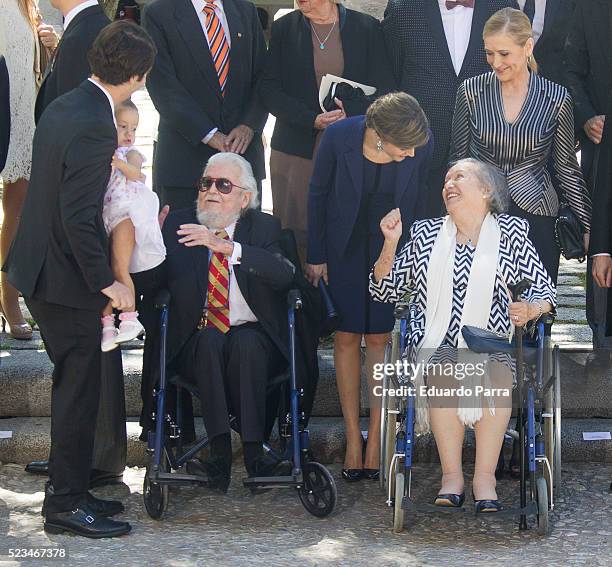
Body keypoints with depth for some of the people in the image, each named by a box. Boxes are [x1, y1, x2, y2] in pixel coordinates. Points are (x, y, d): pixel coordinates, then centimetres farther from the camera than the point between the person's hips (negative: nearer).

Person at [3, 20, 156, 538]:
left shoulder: (63, 108, 6)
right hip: (67, 280, -10)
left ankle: (70, 490, 27)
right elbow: (78, 216, -25)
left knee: (74, 384, 18)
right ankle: (67, 504, 9)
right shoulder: (95, 127, -23)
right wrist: (106, 282, -18)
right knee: (78, 389, 1)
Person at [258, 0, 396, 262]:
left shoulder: (367, 28, 5)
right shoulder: (284, 28, 8)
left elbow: (384, 89, 3)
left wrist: (349, 111, -16)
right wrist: (311, 120, -11)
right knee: (297, 233, -3)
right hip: (298, 149, 1)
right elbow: (269, 89, 3)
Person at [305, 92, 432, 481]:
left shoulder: (422, 146, -21)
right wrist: (316, 256, -2)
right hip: (345, 244, 0)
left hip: (392, 245, 0)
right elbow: (318, 194, -8)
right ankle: (353, 439, 9)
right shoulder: (339, 137, -25)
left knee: (379, 337, 1)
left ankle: (376, 437, 8)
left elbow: (417, 200, -1)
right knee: (347, 336, 2)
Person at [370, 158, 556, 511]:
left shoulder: (511, 232, 13)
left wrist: (531, 309, -14)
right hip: (437, 340, 1)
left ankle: (485, 476, -31)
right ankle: (451, 475, -30)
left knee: (498, 372, -34)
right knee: (445, 368, -33)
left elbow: (545, 290, 9)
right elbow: (384, 291, 18)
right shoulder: (426, 234, 19)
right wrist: (391, 244, 4)